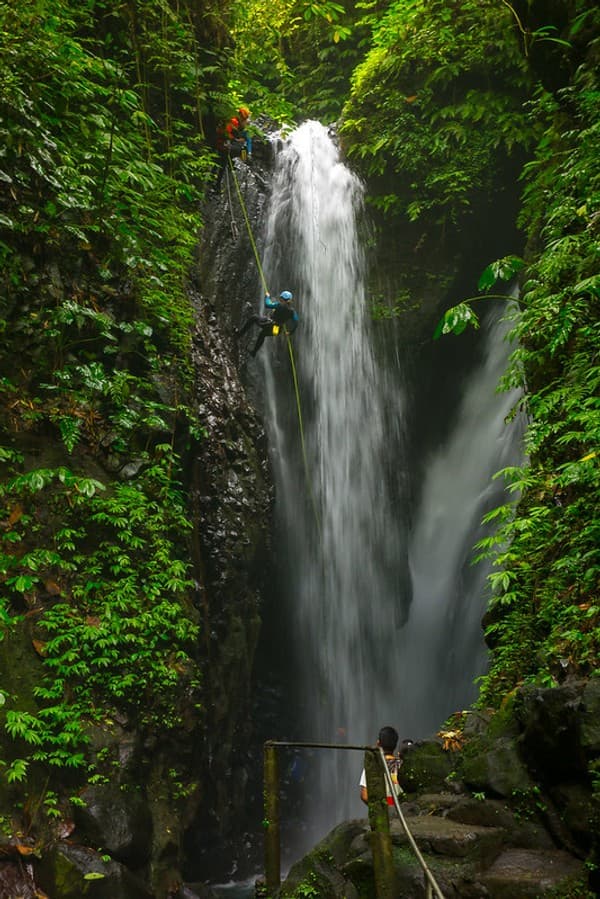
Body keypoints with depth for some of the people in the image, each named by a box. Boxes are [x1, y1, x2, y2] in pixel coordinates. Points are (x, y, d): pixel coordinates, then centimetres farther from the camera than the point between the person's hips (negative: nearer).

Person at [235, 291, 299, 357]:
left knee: (253, 318, 13)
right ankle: (254, 351, 46)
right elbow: (296, 321, 4)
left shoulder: (280, 305, -17)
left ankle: (240, 332, 17)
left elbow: (267, 305, -16)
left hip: (269, 325, -7)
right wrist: (290, 331, 15)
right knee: (262, 333, 37)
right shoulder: (292, 311, -1)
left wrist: (267, 297, 3)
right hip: (277, 330, 7)